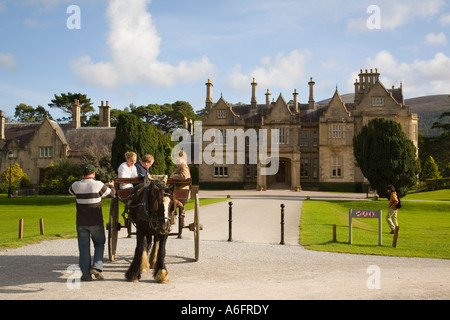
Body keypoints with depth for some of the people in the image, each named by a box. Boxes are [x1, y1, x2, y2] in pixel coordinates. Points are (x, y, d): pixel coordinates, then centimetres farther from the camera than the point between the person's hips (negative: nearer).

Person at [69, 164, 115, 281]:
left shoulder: (76, 185, -3)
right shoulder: (98, 185, -11)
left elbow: (70, 190, 21)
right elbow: (111, 194, 3)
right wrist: (112, 186, 26)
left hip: (81, 223, 2)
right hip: (96, 222, -2)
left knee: (84, 248, 8)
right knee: (99, 244, 16)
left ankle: (86, 274, 10)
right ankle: (96, 267, 0)